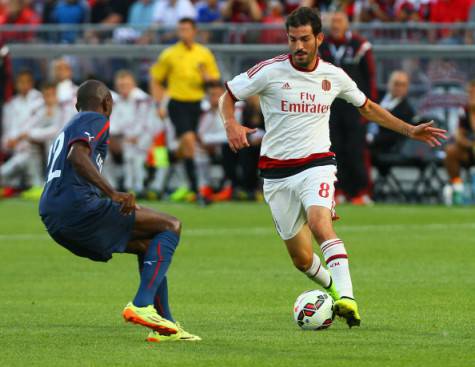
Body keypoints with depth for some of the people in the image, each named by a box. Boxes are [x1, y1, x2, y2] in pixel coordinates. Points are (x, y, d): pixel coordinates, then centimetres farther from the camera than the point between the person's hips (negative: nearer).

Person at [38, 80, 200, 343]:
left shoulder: (67, 129, 31)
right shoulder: (96, 121, 1)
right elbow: (77, 156, -19)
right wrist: (113, 194, -26)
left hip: (54, 220, 10)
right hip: (79, 206, -10)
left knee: (147, 244, 22)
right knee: (170, 226, -5)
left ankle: (165, 325, 18)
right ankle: (142, 305, -21)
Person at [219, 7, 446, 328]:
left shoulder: (334, 76, 4)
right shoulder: (270, 71, -5)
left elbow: (367, 107, 21)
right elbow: (227, 97, 3)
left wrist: (409, 130, 17)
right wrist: (231, 125, -18)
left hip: (317, 163, -1)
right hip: (276, 172, 1)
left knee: (319, 223, -31)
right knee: (301, 258, 3)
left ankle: (347, 298, -41)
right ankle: (332, 286, 36)